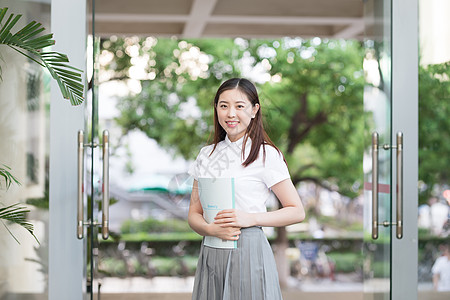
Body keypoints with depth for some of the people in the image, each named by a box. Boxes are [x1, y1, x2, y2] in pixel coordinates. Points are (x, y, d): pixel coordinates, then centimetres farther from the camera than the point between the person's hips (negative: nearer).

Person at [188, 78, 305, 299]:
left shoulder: (266, 155, -4)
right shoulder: (206, 155, 10)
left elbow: (297, 212, -4)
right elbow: (194, 214, 10)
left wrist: (251, 218, -17)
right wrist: (210, 229, -11)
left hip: (249, 254, -4)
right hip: (211, 254, 4)